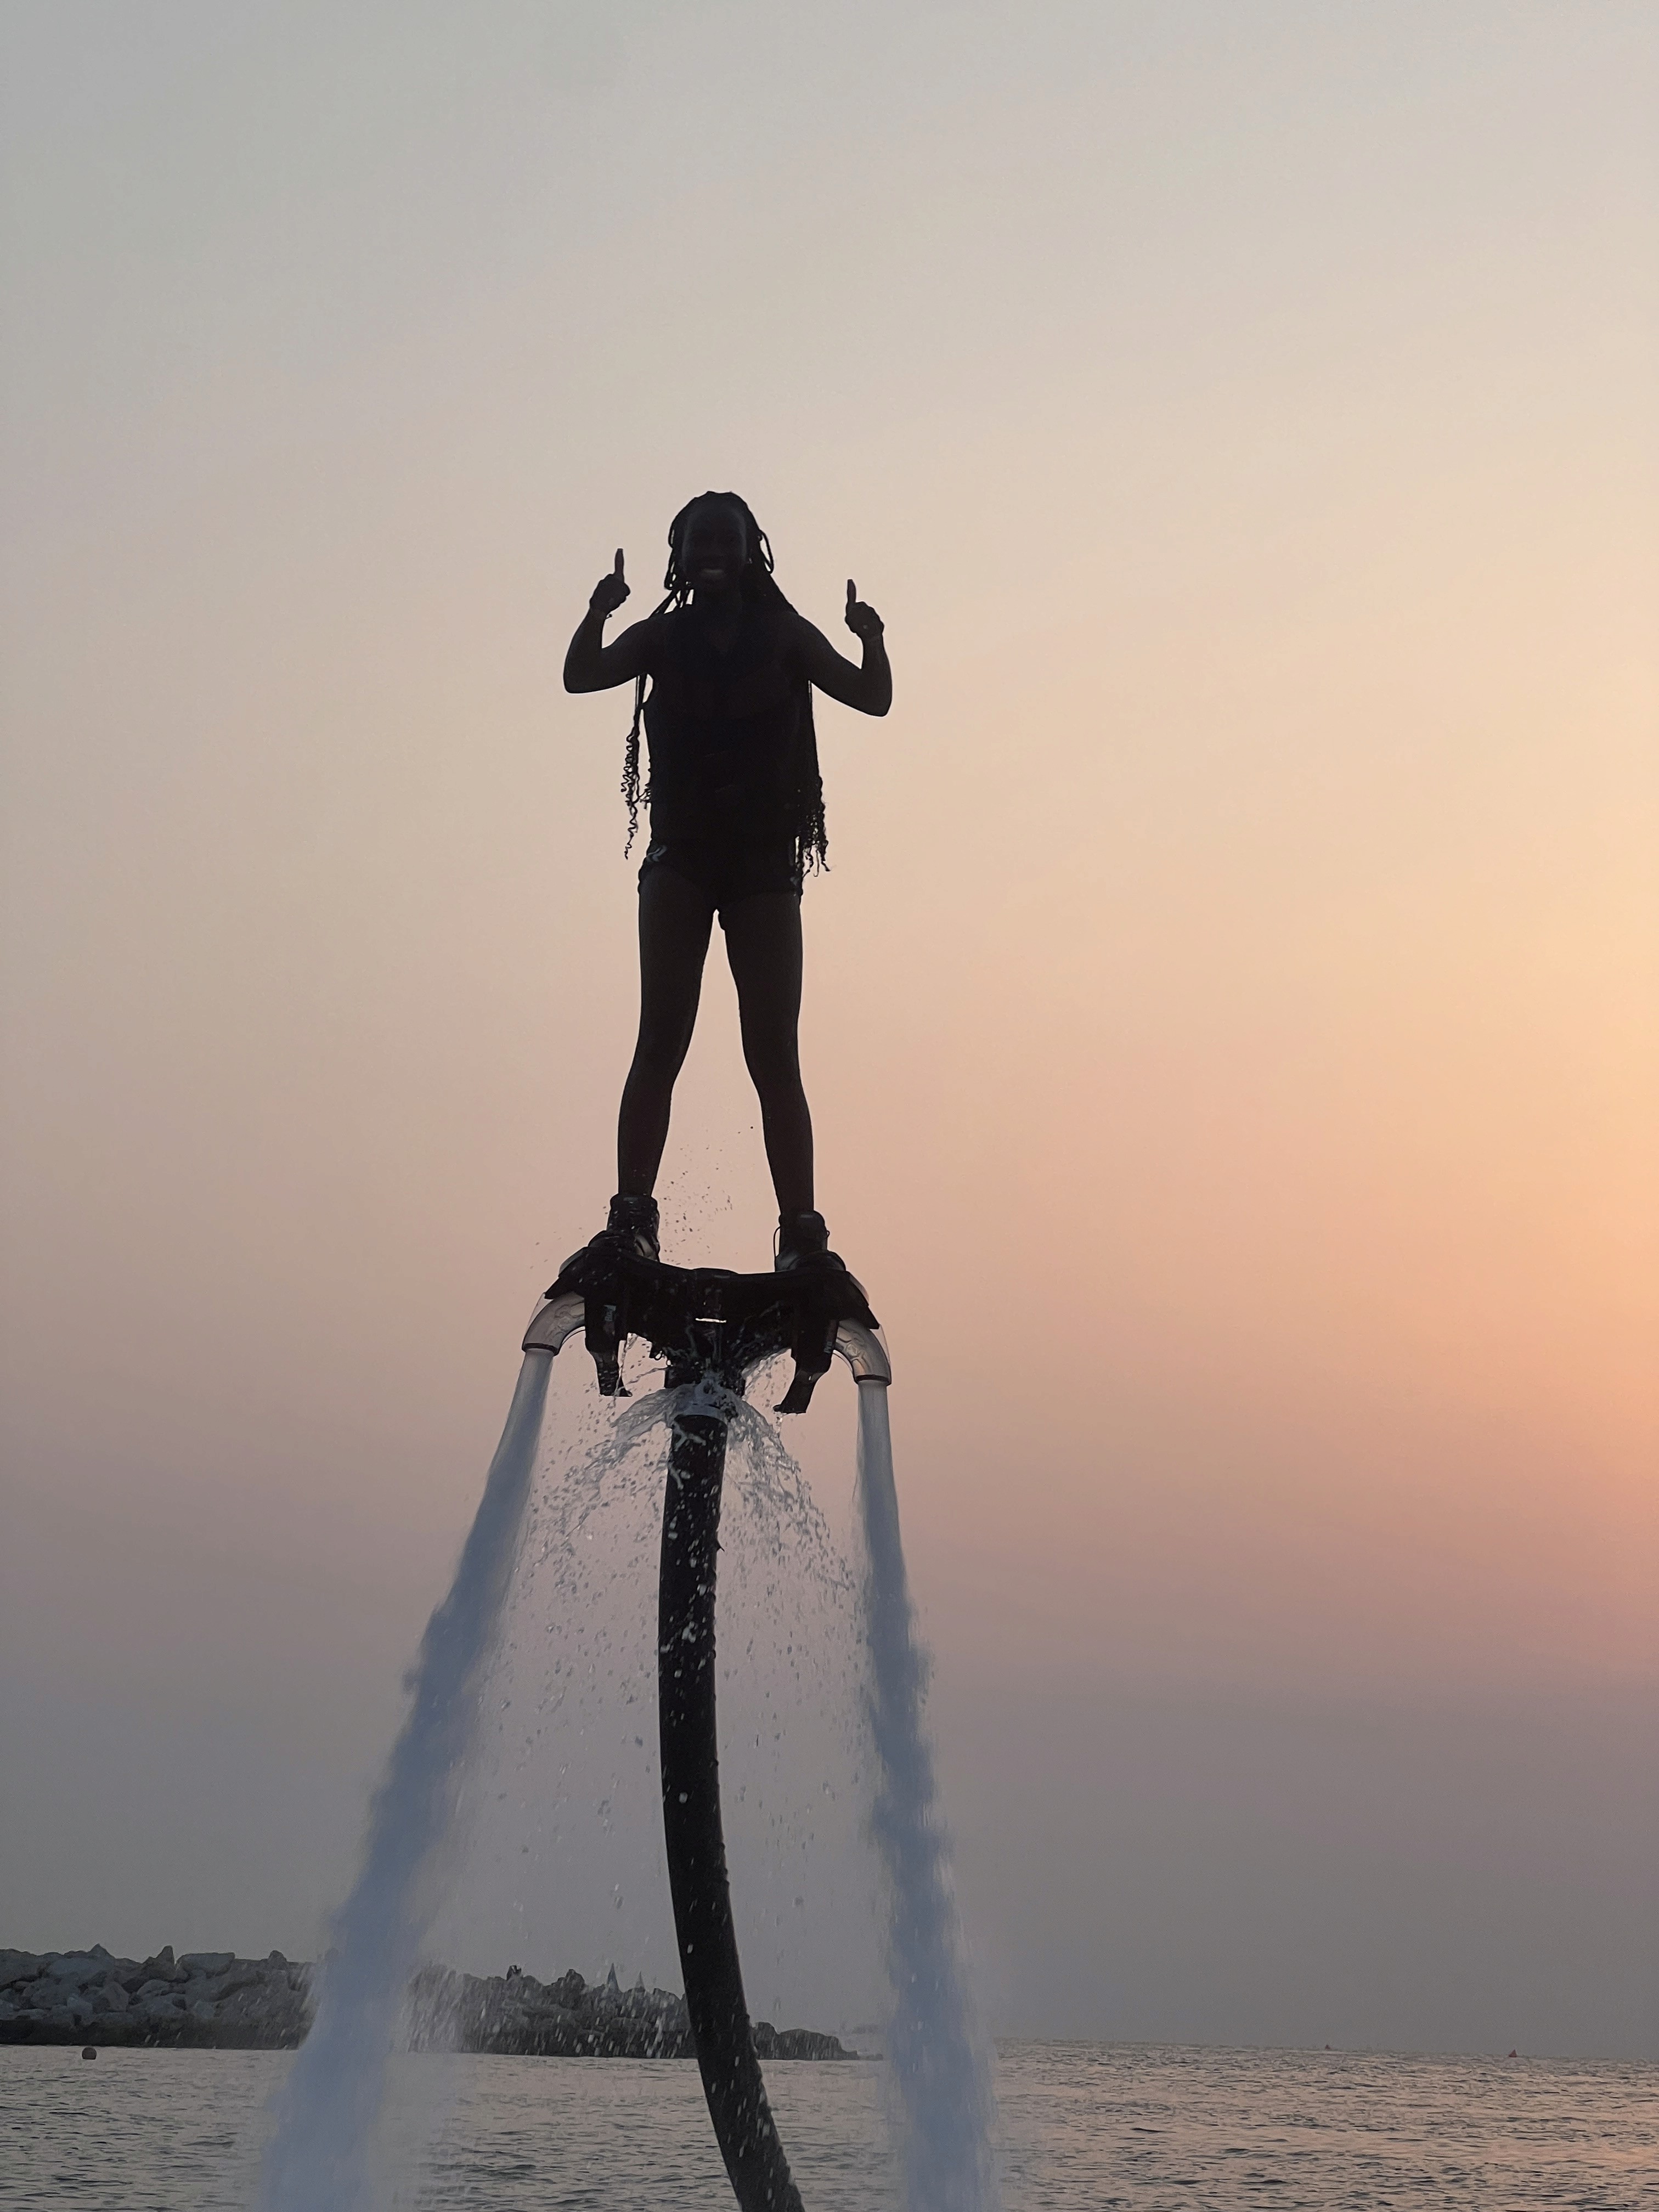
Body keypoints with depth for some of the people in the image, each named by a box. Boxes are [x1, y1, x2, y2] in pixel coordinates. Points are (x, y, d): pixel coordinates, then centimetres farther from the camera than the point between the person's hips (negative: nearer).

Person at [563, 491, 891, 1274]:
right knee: (662, 1037, -11)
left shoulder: (783, 636, 7)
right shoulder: (661, 638, 7)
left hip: (764, 861, 0)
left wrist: (872, 642, -20)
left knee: (774, 1054, -5)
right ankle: (631, 1216, -14)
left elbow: (872, 699, 0)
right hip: (680, 856, 0)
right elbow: (582, 676, -8)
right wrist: (598, 614, -26)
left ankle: (802, 1234, -8)